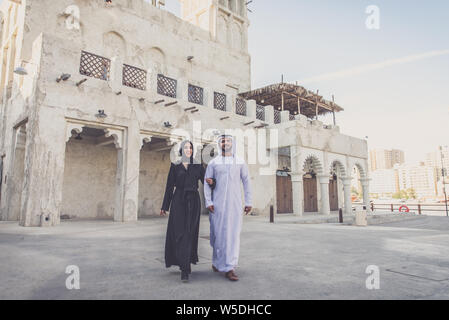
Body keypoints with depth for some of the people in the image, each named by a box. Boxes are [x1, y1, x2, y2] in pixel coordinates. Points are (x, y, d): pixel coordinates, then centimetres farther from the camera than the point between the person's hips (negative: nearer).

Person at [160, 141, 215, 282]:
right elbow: (169, 187, 7)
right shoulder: (175, 167, 8)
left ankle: (184, 268, 10)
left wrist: (211, 182, -16)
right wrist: (164, 206, 5)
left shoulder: (198, 166, 10)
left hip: (193, 202, 1)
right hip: (179, 202, -1)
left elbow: (205, 182, 9)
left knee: (190, 233, -1)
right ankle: (185, 267, -4)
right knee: (179, 233, -9)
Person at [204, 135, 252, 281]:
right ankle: (217, 261, 24)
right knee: (218, 233, 3)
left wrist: (248, 202, 6)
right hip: (218, 204, 0)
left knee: (233, 234, -4)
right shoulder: (213, 163, 7)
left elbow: (246, 182, 11)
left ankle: (229, 268, 0)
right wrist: (208, 202, -5)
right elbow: (207, 183, 5)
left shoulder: (240, 162, 10)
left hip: (235, 203, 1)